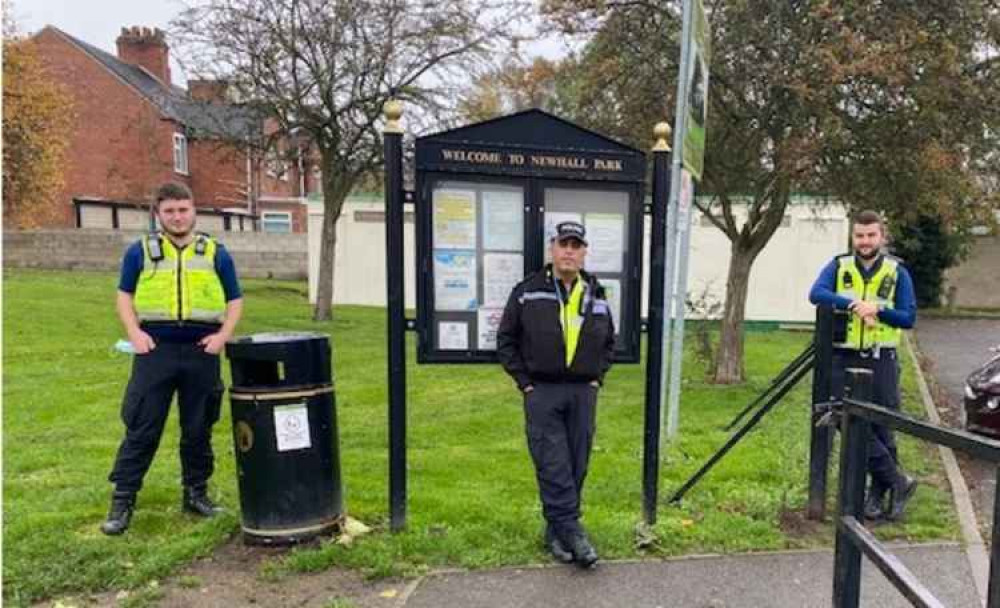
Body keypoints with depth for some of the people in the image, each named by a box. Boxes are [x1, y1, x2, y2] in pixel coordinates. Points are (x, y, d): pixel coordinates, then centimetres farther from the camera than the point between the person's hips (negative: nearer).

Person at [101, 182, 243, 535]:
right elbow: (124, 296, 13)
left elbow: (235, 300, 12)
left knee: (198, 430, 9)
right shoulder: (140, 251, 9)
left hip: (201, 351, 1)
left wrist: (223, 335, -4)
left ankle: (196, 493, 23)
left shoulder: (216, 253, 9)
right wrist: (134, 333, -4)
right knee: (141, 430, 0)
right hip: (155, 350, -1)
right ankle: (122, 501, 9)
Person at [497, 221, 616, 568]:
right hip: (542, 392, -3)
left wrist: (597, 377, 8)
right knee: (553, 467, -6)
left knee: (576, 467, 8)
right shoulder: (527, 292, -2)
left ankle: (557, 531, 21)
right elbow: (506, 340, 3)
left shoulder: (596, 296, 9)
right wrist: (524, 381, -4)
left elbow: (609, 342, 21)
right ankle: (571, 531, 2)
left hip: (583, 393, 4)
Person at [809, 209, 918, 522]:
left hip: (881, 361, 0)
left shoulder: (897, 272, 4)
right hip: (844, 359, 1)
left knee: (881, 429, 5)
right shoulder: (838, 266, 4)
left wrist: (878, 310, -19)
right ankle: (899, 481, 11)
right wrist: (854, 303, -27)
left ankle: (878, 494, 21)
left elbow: (909, 318, -2)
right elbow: (816, 293, -15)